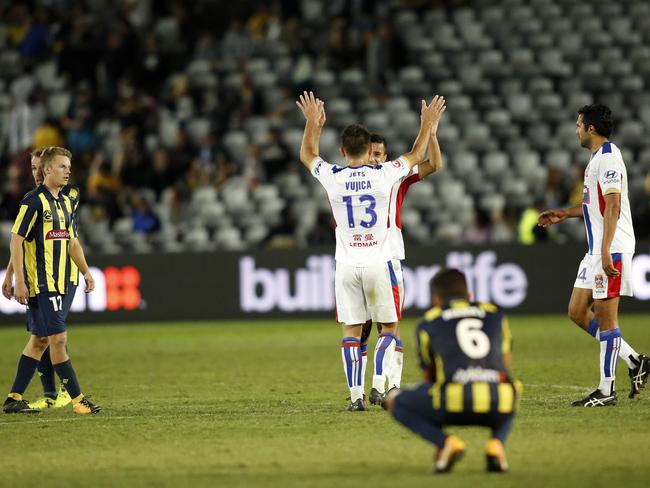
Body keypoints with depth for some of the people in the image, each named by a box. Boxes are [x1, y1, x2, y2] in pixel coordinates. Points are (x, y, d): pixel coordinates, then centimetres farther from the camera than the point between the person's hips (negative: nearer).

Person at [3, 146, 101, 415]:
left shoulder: (66, 202, 13)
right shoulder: (34, 201, -11)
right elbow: (16, 240, -13)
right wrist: (19, 281, -17)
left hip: (58, 283, 9)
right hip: (39, 284, -9)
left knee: (40, 339, 11)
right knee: (58, 338, -8)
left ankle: (14, 398, 17)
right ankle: (78, 399, -6)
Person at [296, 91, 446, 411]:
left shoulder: (331, 177, -4)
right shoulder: (384, 175, -6)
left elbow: (307, 155, 19)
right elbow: (416, 156, 14)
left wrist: (313, 123, 31)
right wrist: (427, 124, 28)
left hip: (346, 265, 1)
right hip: (379, 264, -1)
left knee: (351, 331, 5)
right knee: (389, 327, 10)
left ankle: (356, 394, -1)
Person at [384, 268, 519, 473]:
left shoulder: (428, 323, 21)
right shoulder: (495, 314, 26)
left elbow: (429, 376, 31)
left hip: (455, 403, -3)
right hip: (498, 407, 3)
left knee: (396, 403, 23)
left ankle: (444, 442, -3)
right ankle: (496, 442, 7)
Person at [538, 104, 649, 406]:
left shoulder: (608, 157, -14)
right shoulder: (597, 158, 17)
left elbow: (613, 206, -21)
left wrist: (606, 252, -26)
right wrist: (564, 214, 29)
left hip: (612, 251, -10)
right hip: (596, 251, 10)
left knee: (605, 317, -6)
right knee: (578, 312, 10)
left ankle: (607, 390, -2)